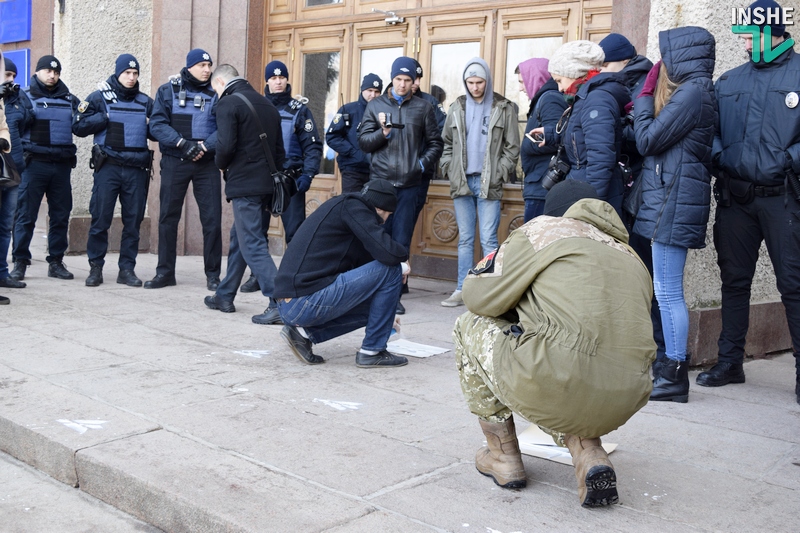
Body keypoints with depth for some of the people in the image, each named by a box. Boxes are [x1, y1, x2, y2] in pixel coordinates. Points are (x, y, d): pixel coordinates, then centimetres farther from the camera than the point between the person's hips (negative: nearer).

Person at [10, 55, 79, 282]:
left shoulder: (69, 99, 16)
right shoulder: (25, 96, 5)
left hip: (62, 165, 4)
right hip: (35, 163, -3)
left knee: (61, 215, 6)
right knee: (26, 215, -2)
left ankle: (56, 261, 15)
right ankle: (20, 262, 5)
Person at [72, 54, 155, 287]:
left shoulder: (146, 102, 15)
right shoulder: (99, 98, 6)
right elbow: (78, 126, 1)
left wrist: (150, 124, -1)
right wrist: (106, 117, -9)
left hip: (137, 169, 3)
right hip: (108, 166, -3)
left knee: (133, 221, 4)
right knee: (101, 218, -3)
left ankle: (127, 268, 12)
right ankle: (95, 267, 9)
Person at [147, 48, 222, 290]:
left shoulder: (216, 93, 7)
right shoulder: (168, 91, 5)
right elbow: (157, 124, -5)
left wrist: (205, 146, -18)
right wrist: (182, 143, -18)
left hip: (207, 163, 0)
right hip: (174, 162, 0)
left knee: (212, 219, -1)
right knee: (168, 217, 4)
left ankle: (213, 274, 9)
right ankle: (165, 272, 14)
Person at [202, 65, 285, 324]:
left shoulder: (228, 103, -8)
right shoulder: (267, 104, 16)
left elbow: (226, 145, -18)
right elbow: (278, 148, 17)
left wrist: (221, 164, 1)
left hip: (244, 185, -8)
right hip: (266, 183, 8)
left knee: (252, 244, -8)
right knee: (239, 238, 19)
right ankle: (225, 296, 29)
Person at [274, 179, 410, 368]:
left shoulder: (340, 207, 23)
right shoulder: (353, 206, -6)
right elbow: (388, 253, -19)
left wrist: (386, 313, 41)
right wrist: (404, 254, 6)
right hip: (307, 303, -10)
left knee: (370, 308, 27)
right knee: (390, 269, -5)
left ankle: (304, 332, 11)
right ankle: (372, 351, 3)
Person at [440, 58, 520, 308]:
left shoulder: (504, 109, 2)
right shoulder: (457, 108, 11)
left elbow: (512, 148, 1)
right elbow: (446, 144, 17)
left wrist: (498, 174, -8)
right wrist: (450, 171, 4)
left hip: (489, 184, -3)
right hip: (462, 183, 4)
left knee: (488, 239, -6)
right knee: (465, 239, 9)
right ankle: (462, 289, 13)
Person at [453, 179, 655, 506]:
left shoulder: (542, 229, 9)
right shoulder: (632, 258, 24)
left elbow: (480, 297, 9)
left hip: (559, 384, -6)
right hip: (624, 403, 6)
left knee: (471, 326, 20)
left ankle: (503, 454, 22)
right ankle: (587, 450, 12)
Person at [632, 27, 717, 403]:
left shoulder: (692, 92, -12)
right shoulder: (697, 90, 18)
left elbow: (648, 140, -12)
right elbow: (654, 140, 17)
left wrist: (644, 97, 0)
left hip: (673, 201, -10)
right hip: (669, 199, 10)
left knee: (668, 292, -6)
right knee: (666, 292, 12)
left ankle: (675, 376, 0)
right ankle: (671, 368, 19)